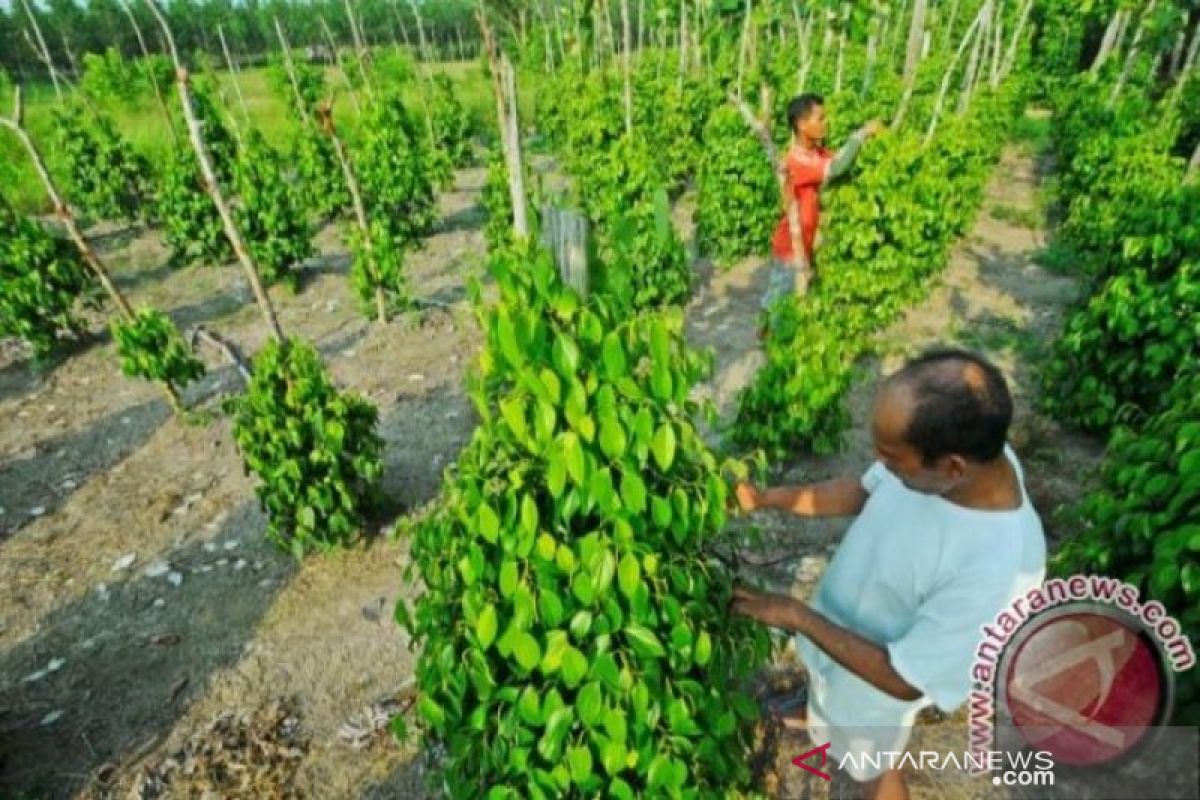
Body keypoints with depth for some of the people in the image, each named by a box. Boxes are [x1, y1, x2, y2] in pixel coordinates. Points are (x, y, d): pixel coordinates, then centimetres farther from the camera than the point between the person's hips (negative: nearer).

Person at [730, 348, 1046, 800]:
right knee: (822, 679, 37)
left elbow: (904, 680, -30)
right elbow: (865, 492, -6)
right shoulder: (960, 447, -25)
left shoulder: (997, 569, -43)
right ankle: (821, 714, 70)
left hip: (873, 679, -6)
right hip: (841, 616, 6)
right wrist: (766, 499, -13)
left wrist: (799, 618, -27)